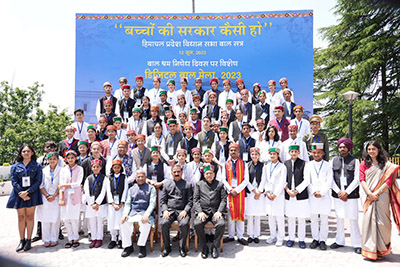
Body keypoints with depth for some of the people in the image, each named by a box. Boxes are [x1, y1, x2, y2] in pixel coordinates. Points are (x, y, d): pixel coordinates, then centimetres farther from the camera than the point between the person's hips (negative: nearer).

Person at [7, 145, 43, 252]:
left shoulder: (37, 166, 3)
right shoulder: (15, 166, 8)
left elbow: (38, 181, -4)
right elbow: (14, 181, 1)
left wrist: (27, 192, -14)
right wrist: (21, 193, -11)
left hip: (32, 194, -1)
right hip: (19, 194, 2)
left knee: (30, 216, 1)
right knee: (21, 217, 4)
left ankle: (28, 240, 9)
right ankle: (22, 240, 11)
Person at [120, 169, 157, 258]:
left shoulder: (151, 188, 10)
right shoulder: (131, 189, 22)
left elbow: (152, 203, -1)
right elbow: (127, 204, 16)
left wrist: (146, 214, -18)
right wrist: (125, 214, -6)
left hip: (145, 213, -3)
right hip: (133, 213, 3)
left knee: (146, 223, -35)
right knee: (124, 223, -26)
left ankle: (142, 246, -15)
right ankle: (128, 246, -9)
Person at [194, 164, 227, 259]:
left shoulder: (219, 184, 13)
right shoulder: (199, 184, 14)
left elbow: (223, 199, 7)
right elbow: (195, 199, 7)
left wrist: (219, 211, -9)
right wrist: (199, 211, -8)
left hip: (216, 211, 0)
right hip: (203, 211, 0)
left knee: (221, 224, -30)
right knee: (197, 224, -29)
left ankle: (215, 247, -7)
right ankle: (204, 247, -8)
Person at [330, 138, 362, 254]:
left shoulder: (355, 161, 1)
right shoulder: (333, 161, 8)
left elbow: (357, 180, -4)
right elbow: (331, 179, 5)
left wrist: (346, 192, -10)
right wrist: (339, 192, -4)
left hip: (351, 195, -2)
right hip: (337, 195, 3)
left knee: (353, 219, -1)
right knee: (339, 218, 10)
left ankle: (357, 244, 12)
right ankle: (339, 241, 23)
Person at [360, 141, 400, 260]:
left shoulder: (386, 164, 5)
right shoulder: (364, 164, 11)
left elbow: (388, 181, -2)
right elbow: (362, 179, 3)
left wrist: (376, 193, -10)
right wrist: (370, 193, -10)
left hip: (382, 196, -2)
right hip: (369, 197, 2)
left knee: (381, 222, -1)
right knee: (368, 221, -1)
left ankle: (381, 250, 12)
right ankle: (370, 249, 8)